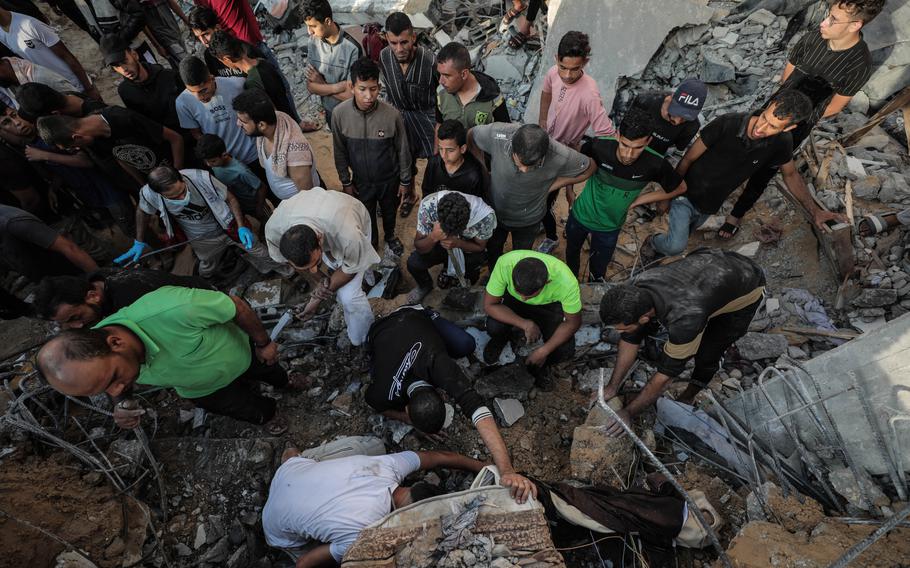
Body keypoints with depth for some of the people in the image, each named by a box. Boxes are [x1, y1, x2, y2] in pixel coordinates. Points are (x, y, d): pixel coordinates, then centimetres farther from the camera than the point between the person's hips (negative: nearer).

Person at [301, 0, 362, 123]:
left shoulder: (352, 48, -24)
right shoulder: (313, 42, -6)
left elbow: (352, 95, -24)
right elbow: (311, 87, -9)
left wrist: (322, 85, -15)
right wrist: (337, 87, -23)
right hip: (330, 113, 5)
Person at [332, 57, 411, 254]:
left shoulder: (392, 115, -23)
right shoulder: (339, 113, -19)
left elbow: (403, 150, -10)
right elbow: (340, 152, -6)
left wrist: (405, 180, -3)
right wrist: (346, 182, 0)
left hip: (389, 179, 0)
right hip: (361, 180, 1)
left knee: (389, 211, 24)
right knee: (366, 217, 21)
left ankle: (389, 236, 56)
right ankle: (371, 244, 49)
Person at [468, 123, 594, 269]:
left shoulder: (560, 156, -35)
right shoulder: (496, 135, -36)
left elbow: (590, 167, -14)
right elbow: (470, 136, -13)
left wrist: (553, 185, -19)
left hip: (528, 221, -1)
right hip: (494, 212, 1)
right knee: (492, 251, 29)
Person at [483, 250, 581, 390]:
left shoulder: (566, 281, -37)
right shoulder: (505, 263, -38)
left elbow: (573, 322, -19)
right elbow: (489, 305, -25)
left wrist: (543, 351, -24)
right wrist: (526, 324, -32)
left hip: (549, 306, 0)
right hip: (513, 301, 1)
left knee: (565, 350, -22)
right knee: (493, 327, -28)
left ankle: (538, 365, 12)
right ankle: (500, 338, 10)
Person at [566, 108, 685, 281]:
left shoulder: (655, 164, -27)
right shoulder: (600, 146, -30)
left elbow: (680, 188, -7)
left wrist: (637, 201, -10)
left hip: (609, 227, 0)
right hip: (580, 215, 1)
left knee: (598, 270, 18)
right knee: (572, 252, 27)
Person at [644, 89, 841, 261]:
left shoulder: (781, 143, -13)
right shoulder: (727, 124, -26)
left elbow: (791, 174, 6)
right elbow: (688, 159, -15)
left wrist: (815, 211, 1)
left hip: (710, 207, 4)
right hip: (686, 195, -4)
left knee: (678, 242, 19)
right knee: (676, 246, -21)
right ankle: (652, 243, 12)